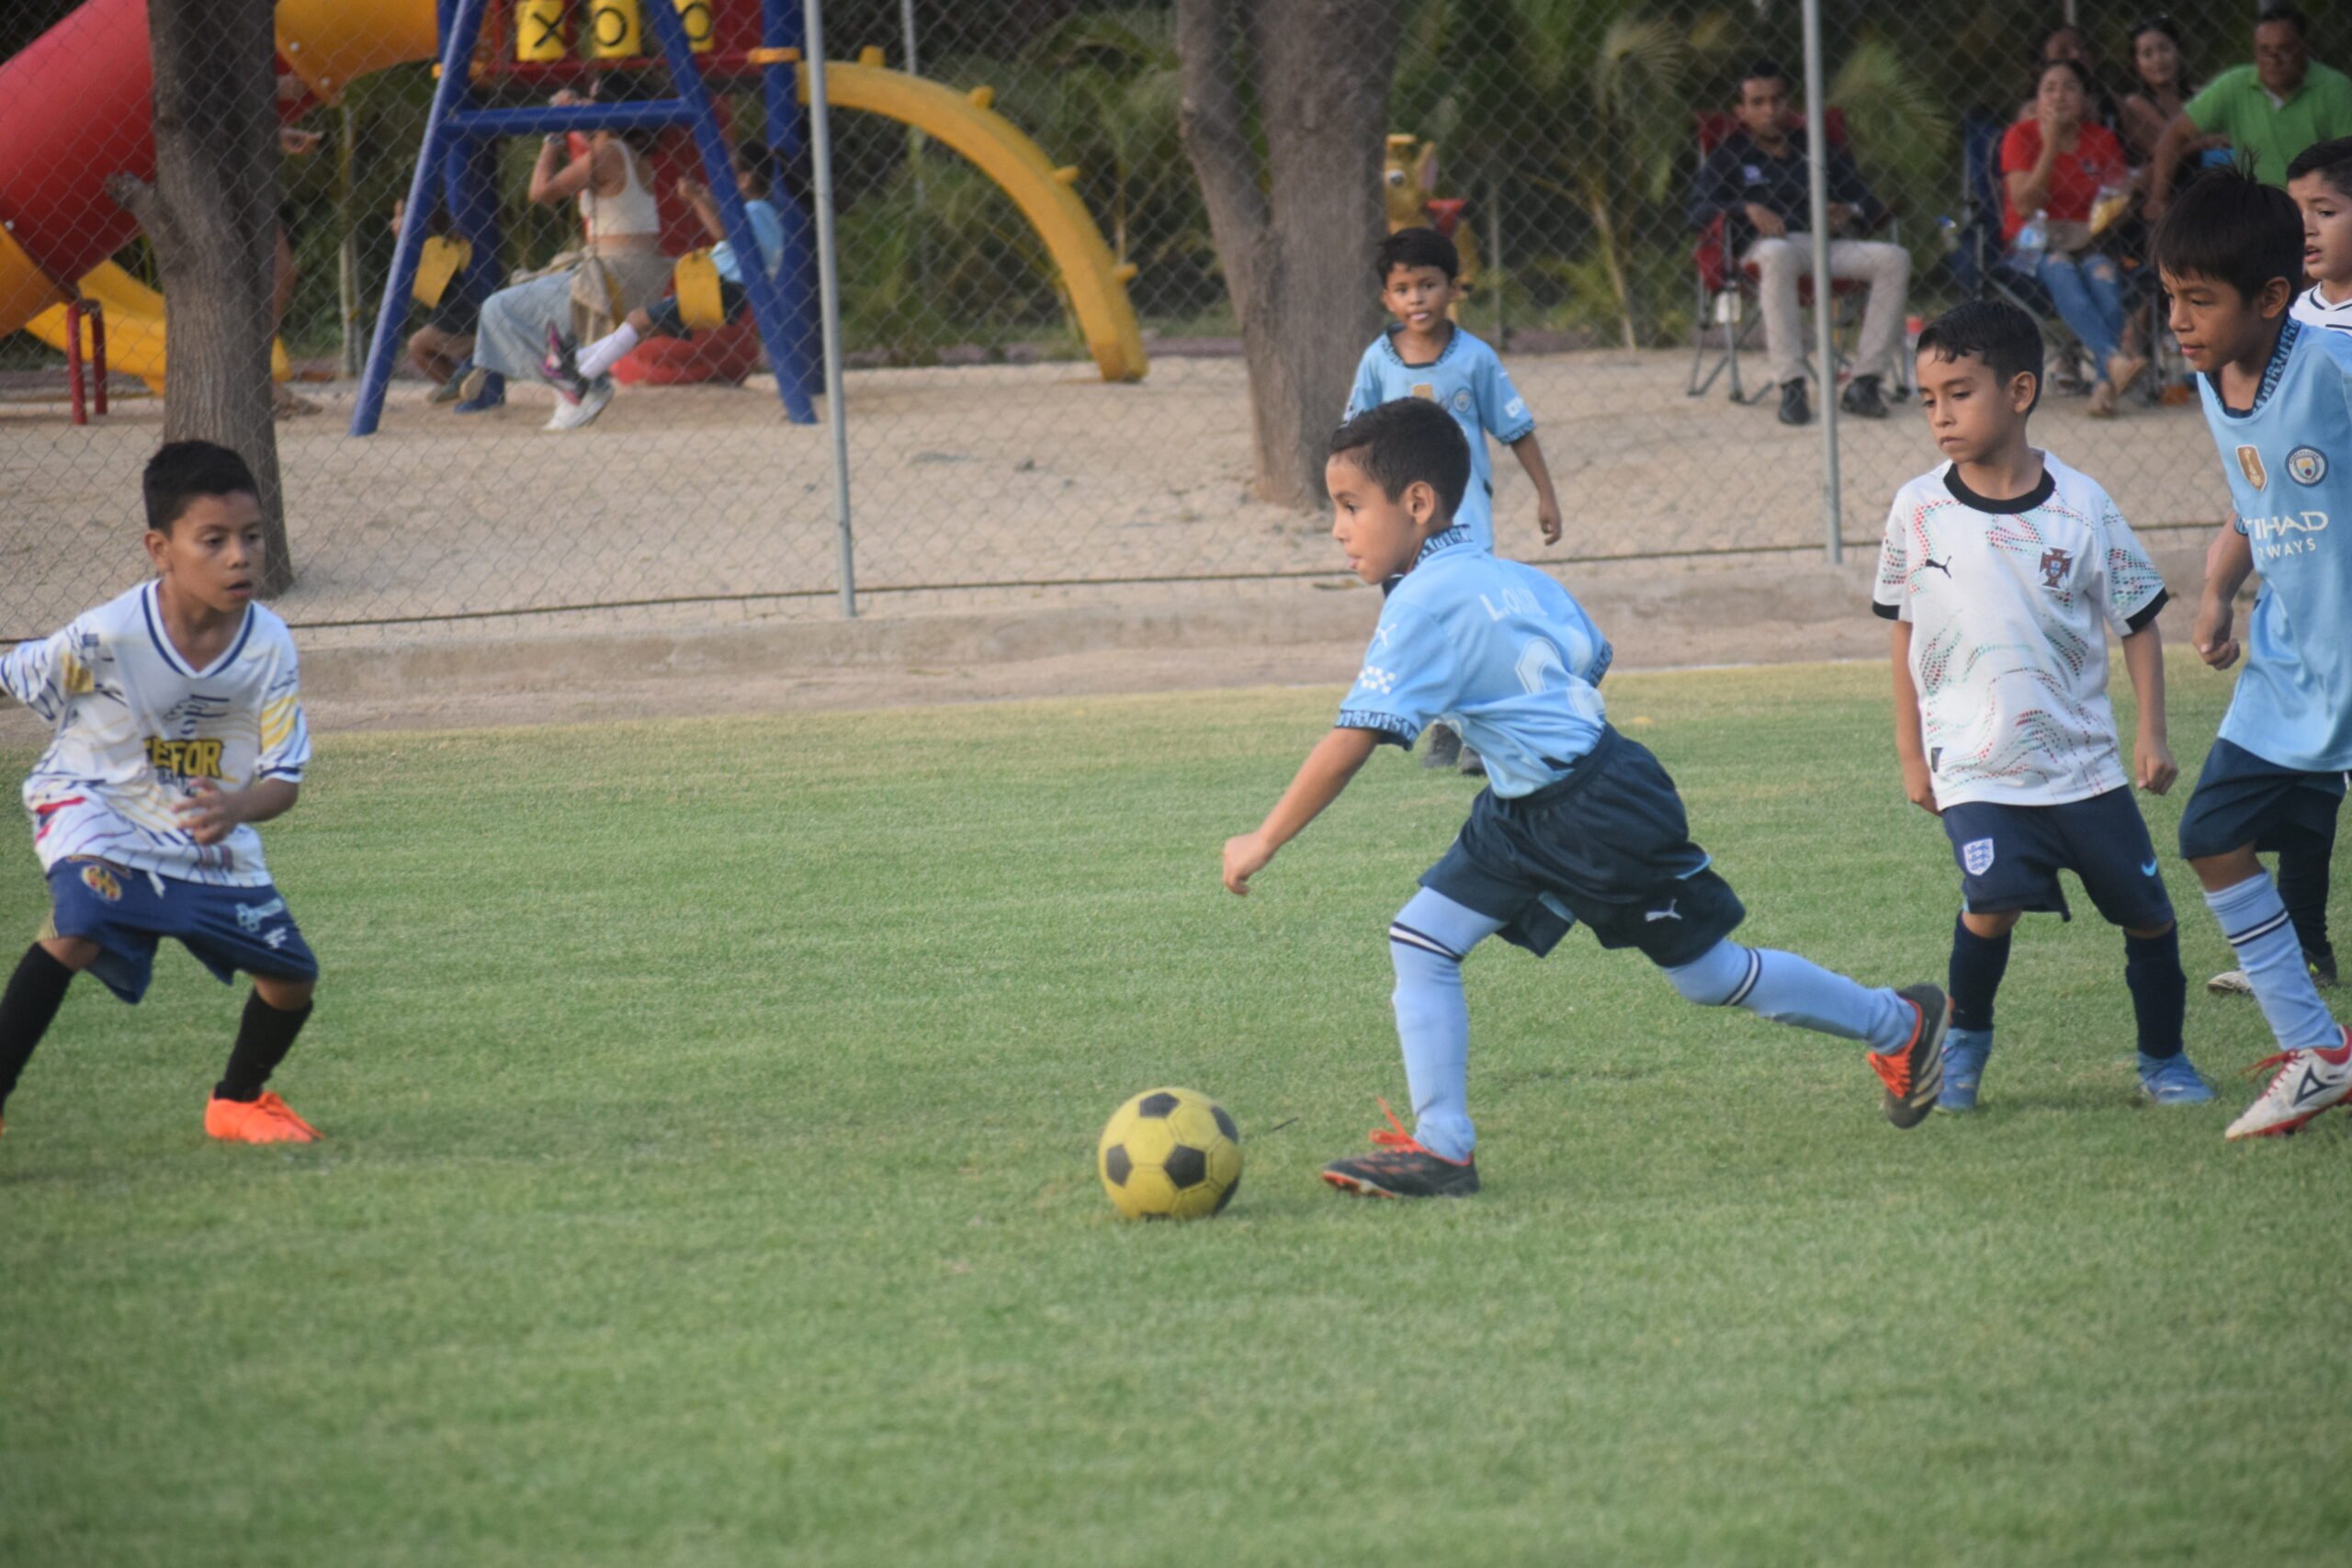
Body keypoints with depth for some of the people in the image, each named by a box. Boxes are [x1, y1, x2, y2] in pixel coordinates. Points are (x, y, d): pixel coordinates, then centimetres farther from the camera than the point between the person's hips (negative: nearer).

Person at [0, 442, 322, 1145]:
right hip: (94, 805, -4)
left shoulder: (268, 646, -17)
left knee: (292, 975, 2)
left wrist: (235, 809, -33)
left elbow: (285, 778, -12)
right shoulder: (108, 636, -27)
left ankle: (238, 1100, 31)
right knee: (78, 931, -33)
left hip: (208, 831, 4)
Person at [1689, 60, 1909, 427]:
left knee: (1894, 259, -23)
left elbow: (1870, 203, 18)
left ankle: (1864, 383, -25)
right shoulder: (1731, 156, 17)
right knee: (1777, 255, -42)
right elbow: (1698, 211, 3)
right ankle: (1791, 388, -44)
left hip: (1825, 245, 4)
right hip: (1763, 245, -3)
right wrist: (1745, 210, -16)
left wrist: (1851, 212, -7)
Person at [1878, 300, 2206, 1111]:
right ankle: (1964, 1039, 3)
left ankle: (2164, 1059, 26)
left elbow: (2138, 622, 4)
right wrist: (1912, 755, 9)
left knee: (2148, 912, 3)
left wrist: (2152, 734, -2)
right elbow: (1905, 632, 9)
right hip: (1975, 767, -1)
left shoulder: (2080, 506, -6)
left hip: (2085, 761, 1)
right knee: (1993, 901, -22)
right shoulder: (1919, 510, -3)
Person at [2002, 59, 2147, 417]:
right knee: (2061, 270, -37)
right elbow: (2025, 205, -11)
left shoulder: (2102, 140, 11)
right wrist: (2051, 145, -14)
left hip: (2087, 243, 2)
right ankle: (2114, 360, -59)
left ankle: (2104, 386, -47)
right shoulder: (2021, 136, 1)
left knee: (2103, 276, -34)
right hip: (2035, 246, -2)